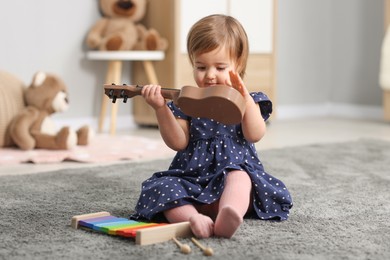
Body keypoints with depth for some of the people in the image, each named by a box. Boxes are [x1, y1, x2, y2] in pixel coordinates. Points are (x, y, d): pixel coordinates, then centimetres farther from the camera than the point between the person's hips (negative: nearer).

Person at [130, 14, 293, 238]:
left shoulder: (247, 100, 7)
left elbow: (255, 135, -9)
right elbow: (178, 143, 0)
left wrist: (246, 99, -22)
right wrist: (161, 109, -13)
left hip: (235, 170, -2)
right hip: (190, 176, 2)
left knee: (238, 177, -36)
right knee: (162, 187, -26)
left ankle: (225, 219, -62)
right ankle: (192, 217, -52)